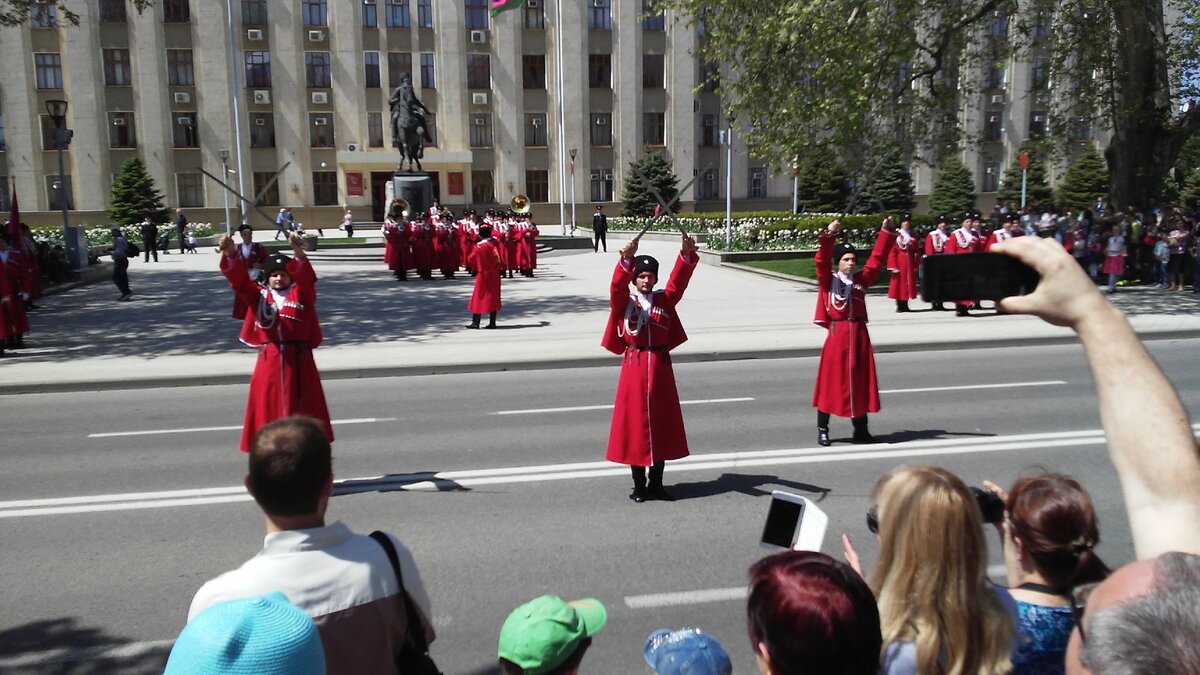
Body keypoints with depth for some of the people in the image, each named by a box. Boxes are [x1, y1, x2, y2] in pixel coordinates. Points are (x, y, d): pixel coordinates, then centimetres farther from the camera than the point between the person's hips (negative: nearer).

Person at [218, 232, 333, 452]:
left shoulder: (301, 294, 2)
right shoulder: (259, 295, 8)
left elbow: (306, 277, -17)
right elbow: (239, 280, -5)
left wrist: (299, 254, -37)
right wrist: (231, 255, -24)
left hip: (298, 359, -2)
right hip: (269, 360, 2)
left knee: (302, 410, 6)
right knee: (268, 408, 6)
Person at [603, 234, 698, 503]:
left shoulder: (664, 300, 8)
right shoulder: (624, 301, 0)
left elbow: (678, 280, -6)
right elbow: (617, 285, -20)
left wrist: (687, 254, -22)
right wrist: (626, 259, -38)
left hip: (660, 366, 3)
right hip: (634, 366, -3)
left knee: (662, 424, 8)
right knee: (635, 423, 1)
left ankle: (656, 484, 20)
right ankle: (639, 486, 12)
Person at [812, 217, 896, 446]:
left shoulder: (861, 279, 10)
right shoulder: (828, 280, -1)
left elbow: (877, 259, 8)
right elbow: (821, 261, -15)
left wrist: (886, 232, 1)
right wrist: (828, 235, -28)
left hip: (859, 334, 4)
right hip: (837, 334, -4)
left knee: (860, 382, 10)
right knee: (831, 381, 1)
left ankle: (860, 429, 20)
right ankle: (822, 430, 11)